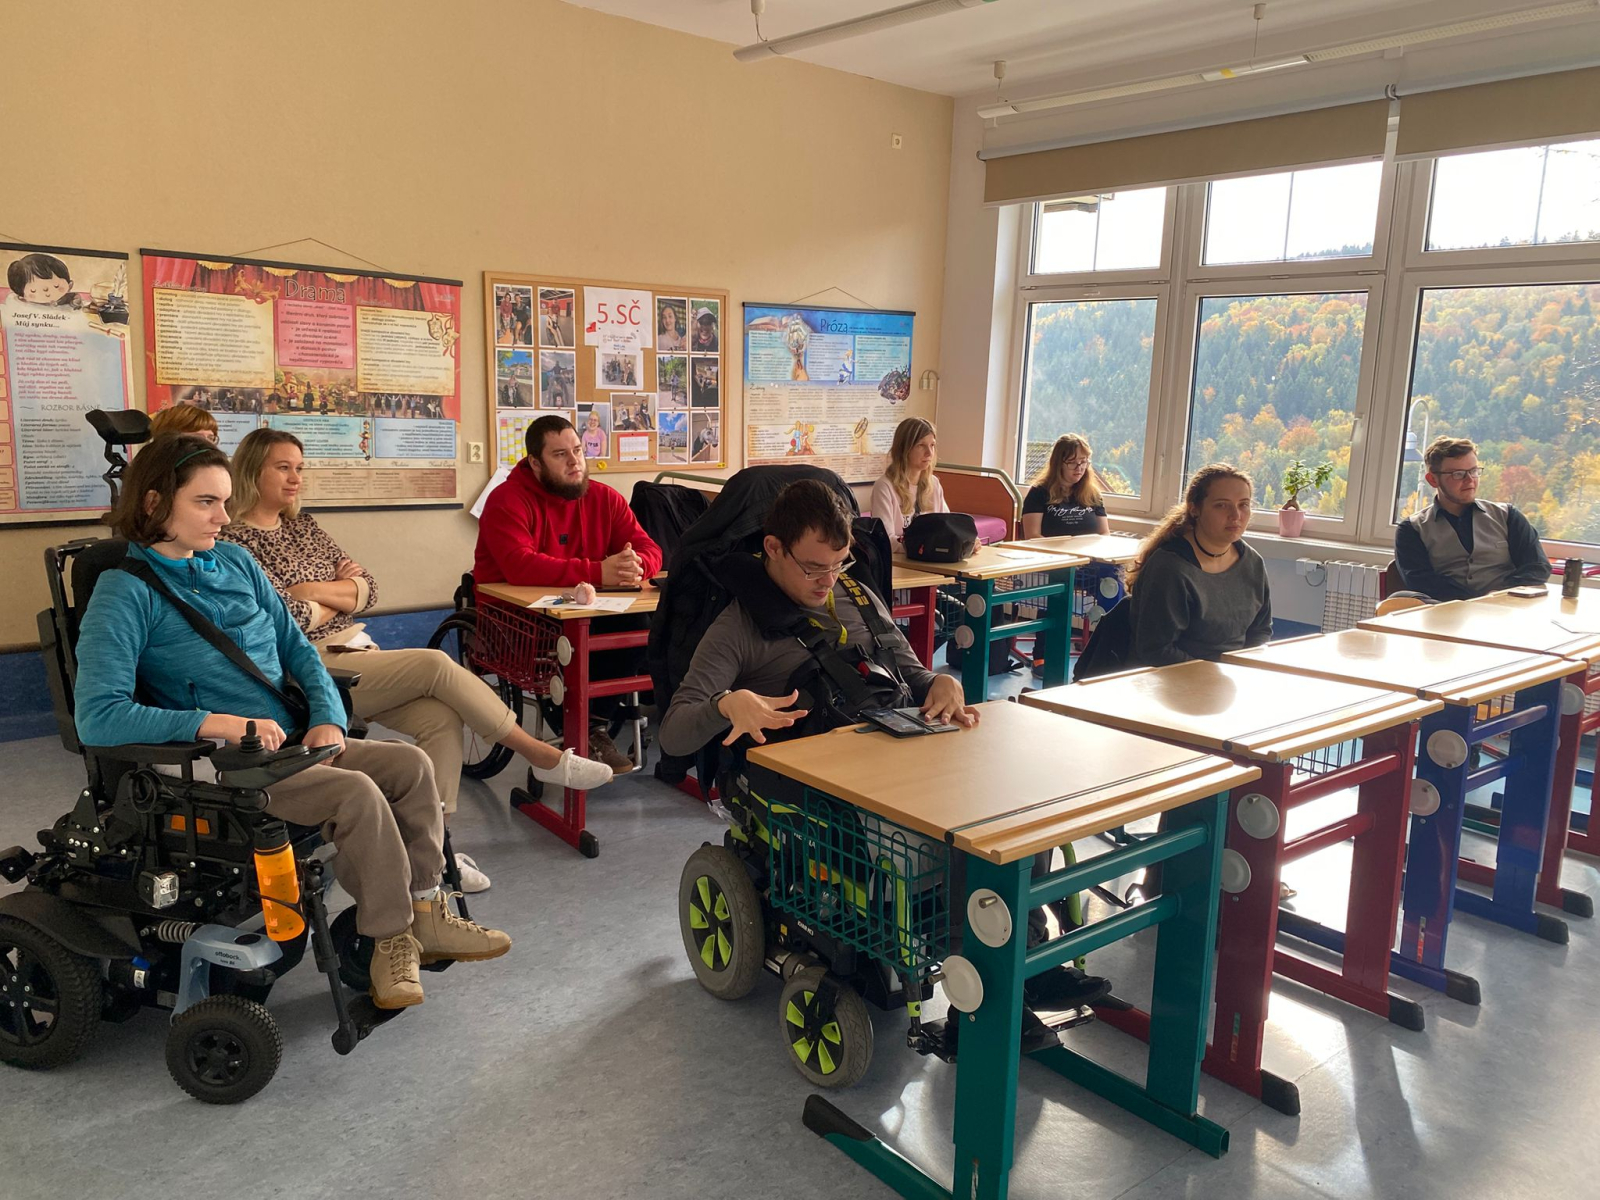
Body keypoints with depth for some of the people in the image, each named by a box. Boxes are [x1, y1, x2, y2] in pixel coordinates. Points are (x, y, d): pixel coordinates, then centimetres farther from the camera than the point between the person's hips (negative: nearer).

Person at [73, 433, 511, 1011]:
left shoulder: (237, 562, 10)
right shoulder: (126, 591, -11)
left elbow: (296, 648, 13)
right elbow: (97, 718, -20)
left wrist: (327, 717, -5)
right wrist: (219, 723, -26)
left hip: (290, 742, 7)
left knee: (411, 764, -8)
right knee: (356, 793, -26)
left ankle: (423, 910, 3)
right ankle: (390, 937, -7)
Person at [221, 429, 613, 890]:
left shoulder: (303, 525, 18)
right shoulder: (235, 542, -5)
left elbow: (368, 590, 12)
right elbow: (285, 621, -16)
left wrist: (314, 591, -6)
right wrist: (340, 595, 1)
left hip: (356, 651, 7)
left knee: (442, 717, -19)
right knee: (437, 665, -22)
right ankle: (545, 757, -12)